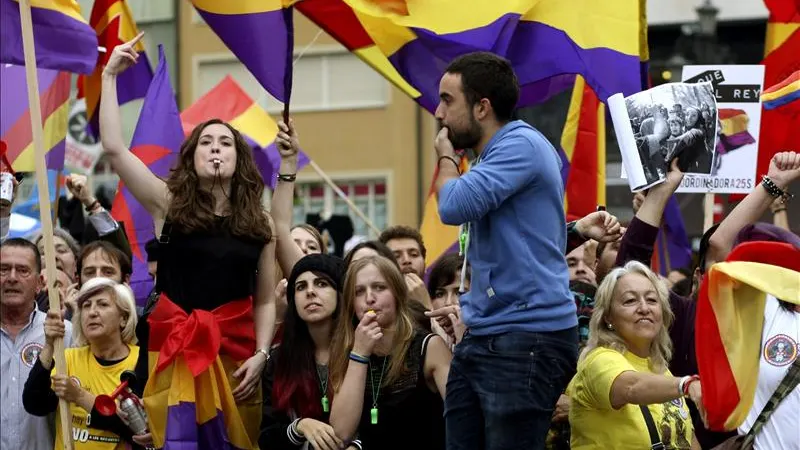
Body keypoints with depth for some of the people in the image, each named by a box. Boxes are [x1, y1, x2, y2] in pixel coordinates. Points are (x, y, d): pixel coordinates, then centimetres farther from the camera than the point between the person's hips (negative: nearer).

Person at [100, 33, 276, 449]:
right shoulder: (169, 204, 4)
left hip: (235, 350, 2)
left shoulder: (259, 223, 9)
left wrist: (261, 355, -4)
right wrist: (110, 76, -5)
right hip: (174, 346, -2)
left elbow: (265, 301, 10)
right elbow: (114, 148, -6)